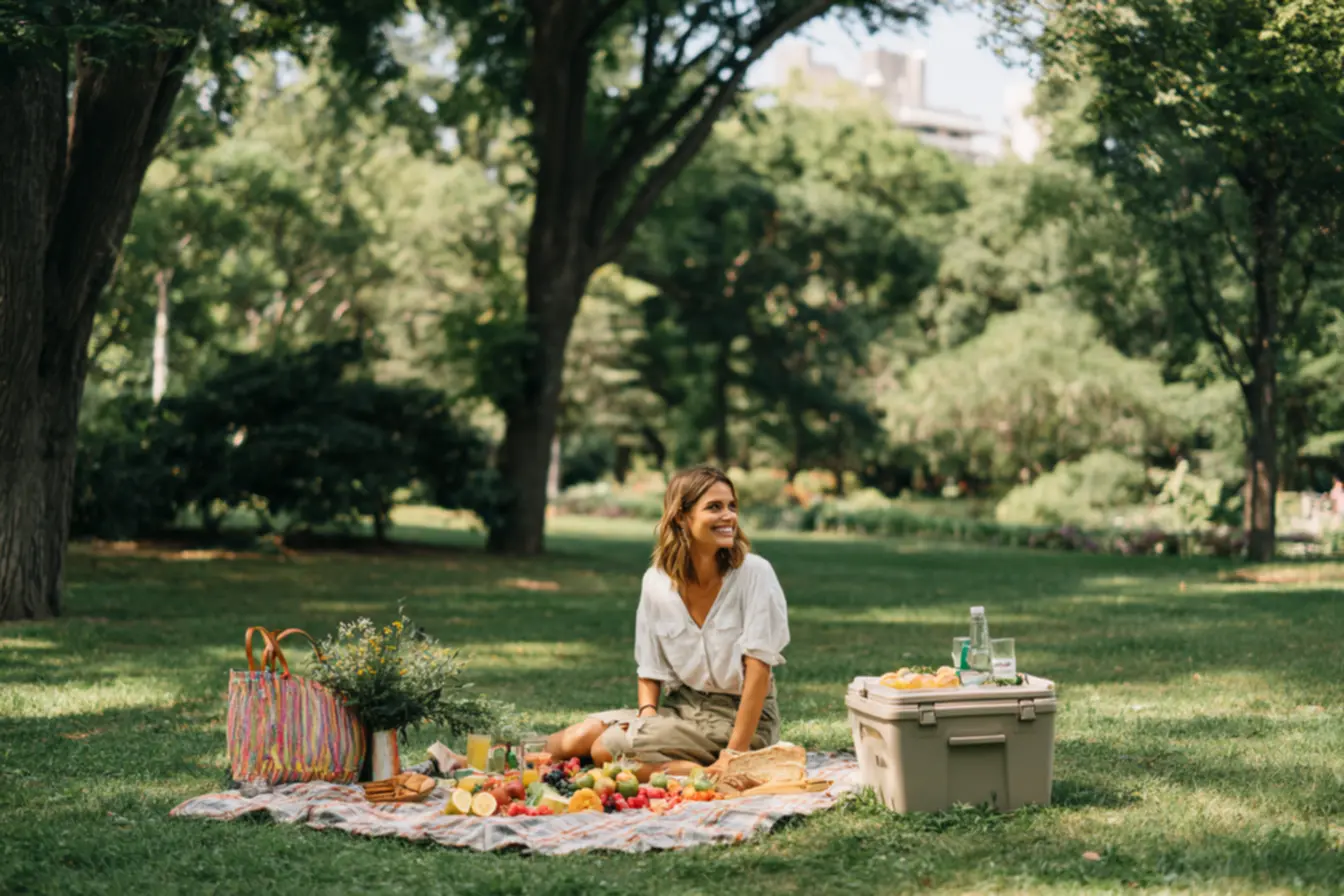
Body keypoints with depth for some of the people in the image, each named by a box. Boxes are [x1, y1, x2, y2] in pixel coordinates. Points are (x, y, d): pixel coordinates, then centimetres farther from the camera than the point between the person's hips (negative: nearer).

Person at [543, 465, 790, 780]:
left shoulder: (754, 573, -13)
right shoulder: (656, 581, -1)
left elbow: (758, 666, -15)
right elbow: (650, 672, 7)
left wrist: (735, 753, -20)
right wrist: (648, 717, -14)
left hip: (742, 715, -4)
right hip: (681, 707, 4)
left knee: (608, 748, -21)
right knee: (580, 737, -19)